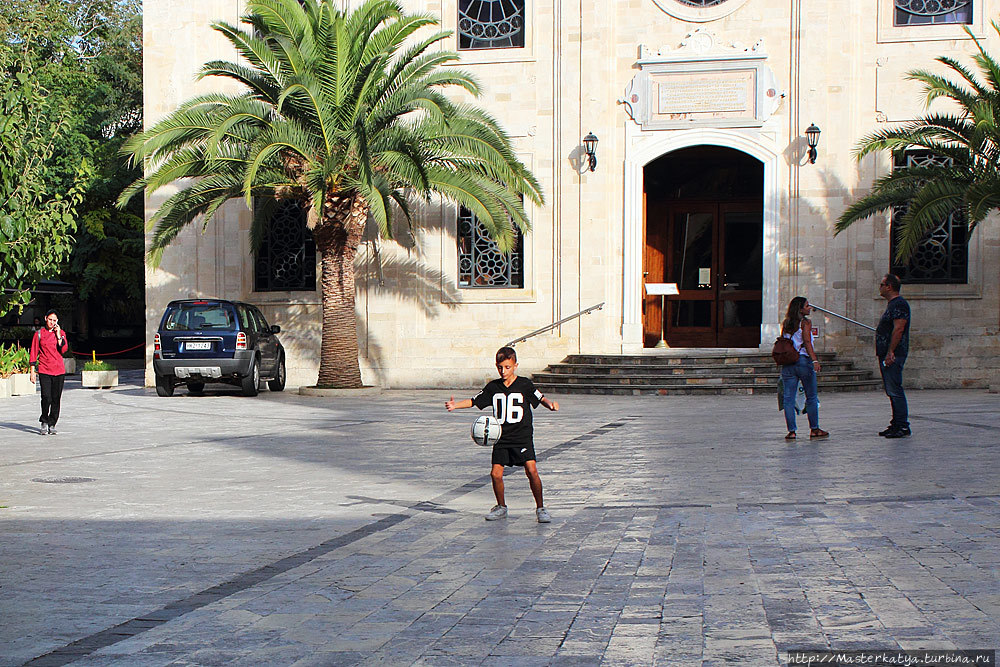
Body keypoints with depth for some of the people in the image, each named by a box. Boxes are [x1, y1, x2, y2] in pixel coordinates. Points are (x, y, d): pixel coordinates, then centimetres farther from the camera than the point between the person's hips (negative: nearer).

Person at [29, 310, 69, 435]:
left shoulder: (61, 333, 9)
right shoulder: (39, 334, 5)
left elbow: (64, 350, -3)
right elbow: (34, 353, 6)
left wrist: (58, 335, -8)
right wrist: (32, 371, 2)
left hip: (59, 370, 2)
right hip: (44, 370, -2)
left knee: (56, 399, 2)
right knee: (46, 398, -13)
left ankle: (52, 424, 14)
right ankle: (43, 421, 7)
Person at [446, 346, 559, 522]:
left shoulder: (525, 384, -2)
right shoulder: (493, 387, 6)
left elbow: (540, 398, 2)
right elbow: (474, 401, 10)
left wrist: (550, 404, -20)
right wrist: (455, 405, -4)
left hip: (522, 437, -3)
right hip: (501, 438, 3)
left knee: (531, 470, -16)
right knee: (496, 473, -3)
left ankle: (540, 508, -1)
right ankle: (501, 507, 21)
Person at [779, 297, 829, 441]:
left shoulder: (786, 324, 10)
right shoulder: (805, 322, -5)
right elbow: (807, 342, -15)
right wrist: (815, 360, -20)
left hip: (787, 363, 5)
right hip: (803, 360, -5)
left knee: (789, 398, 3)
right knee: (811, 397, 8)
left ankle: (791, 431, 0)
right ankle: (814, 429, 12)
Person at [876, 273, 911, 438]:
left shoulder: (899, 304, -12)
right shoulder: (892, 304, 20)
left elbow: (898, 329, -21)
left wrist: (890, 353, -23)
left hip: (893, 356, -11)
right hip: (887, 355, 11)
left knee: (895, 390, -11)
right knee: (892, 391, 12)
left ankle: (902, 426, -10)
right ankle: (896, 424, 17)